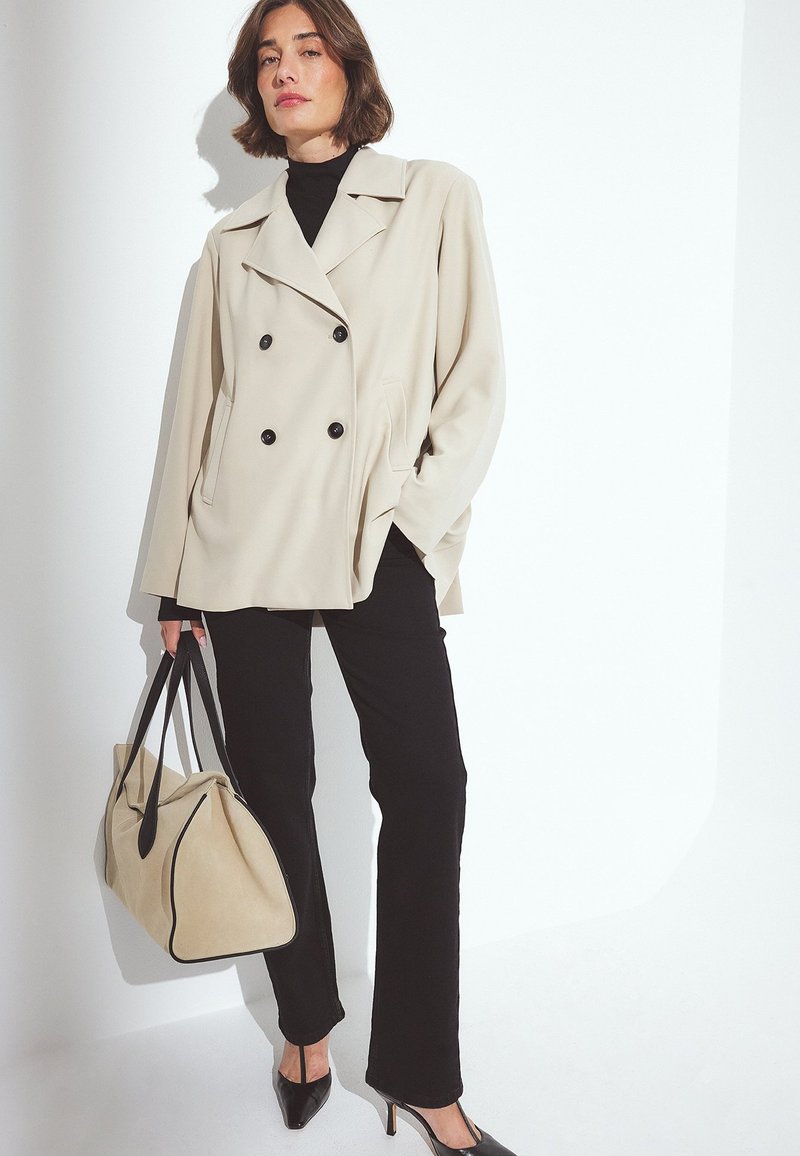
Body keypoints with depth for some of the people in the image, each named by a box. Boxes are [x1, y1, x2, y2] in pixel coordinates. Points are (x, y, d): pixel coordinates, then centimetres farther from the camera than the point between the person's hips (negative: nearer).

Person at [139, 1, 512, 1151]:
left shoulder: (437, 198, 7)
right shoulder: (233, 240, 13)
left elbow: (475, 380, 2)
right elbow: (196, 409, 13)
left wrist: (417, 518, -8)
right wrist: (175, 578, 11)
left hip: (380, 545, -2)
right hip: (246, 543, 3)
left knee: (425, 787, -9)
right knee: (275, 788, 7)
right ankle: (306, 1027, 26)